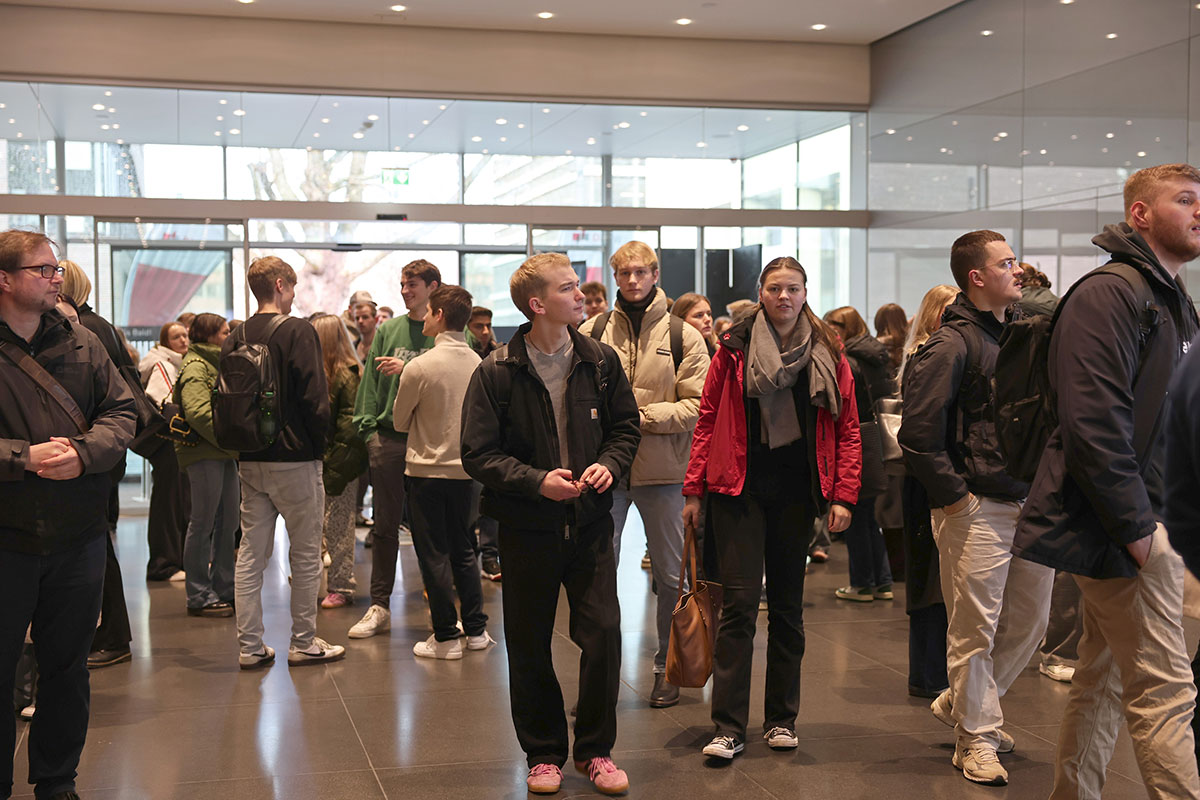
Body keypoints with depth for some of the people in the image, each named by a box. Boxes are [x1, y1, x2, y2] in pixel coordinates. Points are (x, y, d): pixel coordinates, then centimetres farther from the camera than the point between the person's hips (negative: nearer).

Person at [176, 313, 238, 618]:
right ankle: (199, 596, 3)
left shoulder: (219, 364, 21)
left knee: (228, 521, 11)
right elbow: (198, 412, -21)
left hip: (224, 453, 9)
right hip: (204, 452, -9)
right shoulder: (195, 366, -9)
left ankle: (224, 590, 19)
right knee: (203, 522, -3)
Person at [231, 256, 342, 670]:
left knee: (250, 554, 9)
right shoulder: (298, 331, -11)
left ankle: (250, 646, 13)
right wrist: (317, 445, -2)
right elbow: (315, 398, -15)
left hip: (249, 461, 6)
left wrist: (242, 443, 15)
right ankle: (304, 643, 12)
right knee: (306, 554, 5)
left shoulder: (236, 338, 6)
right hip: (293, 458, -6)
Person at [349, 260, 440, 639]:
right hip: (389, 436, 3)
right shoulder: (387, 329, 12)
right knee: (385, 524, 7)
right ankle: (379, 607, 14)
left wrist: (407, 370, -14)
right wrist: (367, 424, 1)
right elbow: (371, 379, 10)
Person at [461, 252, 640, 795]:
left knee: (604, 634, -3)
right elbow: (478, 454, -8)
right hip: (527, 527, -2)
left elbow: (625, 426, 12)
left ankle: (595, 750, 17)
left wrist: (610, 464, -8)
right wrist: (536, 480, -19)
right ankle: (544, 753, 25)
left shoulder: (601, 362, 2)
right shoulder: (496, 373, -8)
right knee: (530, 647, 7)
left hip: (590, 523, 2)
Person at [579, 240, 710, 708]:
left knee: (671, 574, 9)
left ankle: (668, 667, 25)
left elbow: (699, 405, -6)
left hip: (664, 469, 0)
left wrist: (642, 415, -15)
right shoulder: (591, 332, 3)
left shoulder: (683, 336, 1)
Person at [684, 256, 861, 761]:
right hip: (740, 488, -2)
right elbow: (708, 419, 3)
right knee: (740, 600, -7)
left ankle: (782, 720, 21)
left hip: (796, 490, 2)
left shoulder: (827, 355, 5)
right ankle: (729, 727, -3)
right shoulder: (734, 348, 2)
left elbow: (847, 429, 4)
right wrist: (694, 490, 0)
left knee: (788, 605, 10)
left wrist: (843, 496, -4)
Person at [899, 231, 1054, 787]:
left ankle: (962, 704, 33)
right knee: (975, 629, 1)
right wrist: (953, 494, -15)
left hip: (1030, 505, 8)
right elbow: (918, 432, -17)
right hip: (978, 509, -8)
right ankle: (975, 739, 15)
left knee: (1028, 623, 15)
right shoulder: (952, 345, -11)